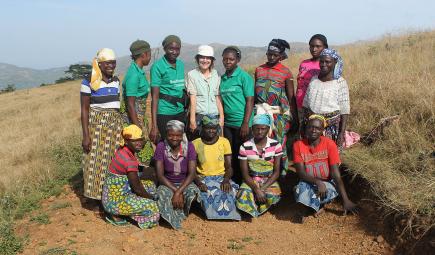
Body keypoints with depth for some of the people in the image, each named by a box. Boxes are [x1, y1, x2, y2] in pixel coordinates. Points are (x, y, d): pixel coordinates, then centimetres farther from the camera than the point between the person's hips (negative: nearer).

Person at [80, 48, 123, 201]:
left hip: (115, 124, 5)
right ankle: (99, 197, 11)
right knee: (97, 161, 0)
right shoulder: (89, 82, -8)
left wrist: (120, 126, 18)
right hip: (96, 125, -5)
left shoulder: (116, 81, 9)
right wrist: (86, 135, -14)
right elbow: (84, 110, -8)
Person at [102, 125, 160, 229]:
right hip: (115, 201, -9)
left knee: (150, 185, 18)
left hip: (112, 194, 9)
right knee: (151, 206, -11)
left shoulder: (122, 151, 1)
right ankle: (116, 215, 1)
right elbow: (137, 189, -18)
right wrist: (152, 198, -1)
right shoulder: (131, 161, -26)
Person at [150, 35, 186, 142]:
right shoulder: (158, 66, -7)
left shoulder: (181, 64, 11)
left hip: (180, 112, 6)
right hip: (165, 113, -6)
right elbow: (155, 96, -11)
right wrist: (154, 125, -15)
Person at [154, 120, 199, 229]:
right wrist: (175, 191, -26)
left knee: (193, 192, -32)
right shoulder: (161, 147, -12)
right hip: (167, 183, -1)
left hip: (185, 183, 1)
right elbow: (160, 175, -14)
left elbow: (192, 174, -16)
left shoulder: (189, 146, -11)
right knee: (162, 194, -34)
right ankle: (173, 220, -9)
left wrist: (179, 192, -29)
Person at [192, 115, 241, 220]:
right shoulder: (196, 144, 1)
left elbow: (229, 166, 2)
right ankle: (214, 215, -13)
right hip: (203, 178, -1)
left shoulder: (224, 142, 4)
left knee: (229, 190, -32)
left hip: (221, 177, 1)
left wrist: (226, 180, -19)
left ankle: (229, 214, -10)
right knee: (209, 192, -35)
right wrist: (198, 182, -21)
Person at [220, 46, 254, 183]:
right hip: (227, 123, 5)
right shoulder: (222, 78, 10)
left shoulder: (244, 77, -5)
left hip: (241, 124, -5)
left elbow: (250, 101, -9)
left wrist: (246, 123, -16)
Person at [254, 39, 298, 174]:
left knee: (279, 143, -1)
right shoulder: (259, 70, 10)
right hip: (261, 111, 3)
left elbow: (291, 97, 1)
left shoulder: (286, 72, -1)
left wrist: (295, 118, -1)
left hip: (279, 113, -3)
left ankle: (282, 171, 13)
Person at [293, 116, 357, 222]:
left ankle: (306, 208, -8)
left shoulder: (329, 144, -11)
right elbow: (301, 173, -13)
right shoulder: (298, 145, -8)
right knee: (302, 188, -34)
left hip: (327, 183, 0)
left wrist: (345, 200, -22)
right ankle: (318, 205, -7)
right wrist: (317, 182, -33)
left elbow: (336, 174, -15)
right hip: (308, 183, 0)